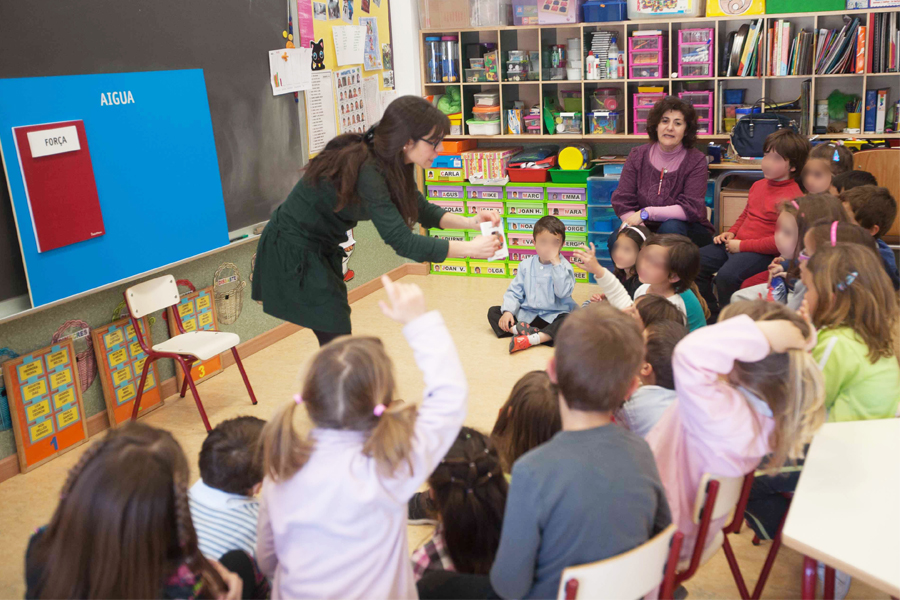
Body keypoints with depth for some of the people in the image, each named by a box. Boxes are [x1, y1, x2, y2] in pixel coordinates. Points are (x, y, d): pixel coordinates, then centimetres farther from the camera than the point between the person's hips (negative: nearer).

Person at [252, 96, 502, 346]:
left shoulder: (387, 163, -2)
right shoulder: (366, 171, -30)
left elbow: (420, 209, 7)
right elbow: (402, 241, -32)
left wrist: (469, 222, -9)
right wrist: (470, 249, -28)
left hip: (319, 250, 9)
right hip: (293, 254, -9)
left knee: (337, 335, 13)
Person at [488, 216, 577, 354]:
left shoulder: (564, 266, -5)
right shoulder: (526, 265, 6)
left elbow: (563, 292, -21)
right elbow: (514, 292, 7)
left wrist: (556, 263, -21)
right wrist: (507, 311, -11)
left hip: (553, 317, -4)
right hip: (526, 315, 4)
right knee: (493, 312, -7)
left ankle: (532, 339, -42)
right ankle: (517, 329, -31)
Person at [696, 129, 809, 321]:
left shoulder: (793, 197, -15)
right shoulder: (758, 185, 14)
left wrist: (742, 246, -18)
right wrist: (731, 233, 9)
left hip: (764, 253, -9)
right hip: (737, 243, 9)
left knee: (727, 275, -33)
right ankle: (711, 314, 16)